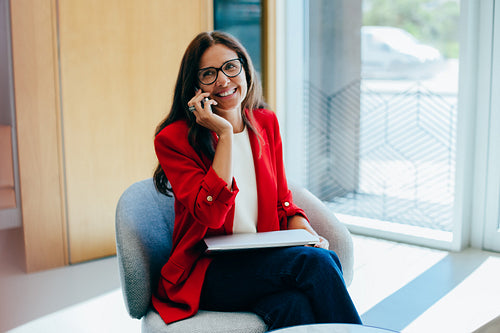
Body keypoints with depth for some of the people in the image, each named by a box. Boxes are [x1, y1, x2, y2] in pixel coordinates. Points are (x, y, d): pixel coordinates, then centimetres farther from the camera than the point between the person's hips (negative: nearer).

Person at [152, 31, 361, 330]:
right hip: (204, 272, -4)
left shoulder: (266, 123, 11)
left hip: (265, 261, 4)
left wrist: (306, 233, -7)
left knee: (296, 304, -31)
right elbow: (211, 213, -19)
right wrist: (225, 134, -18)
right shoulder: (174, 139, -6)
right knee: (316, 261, -27)